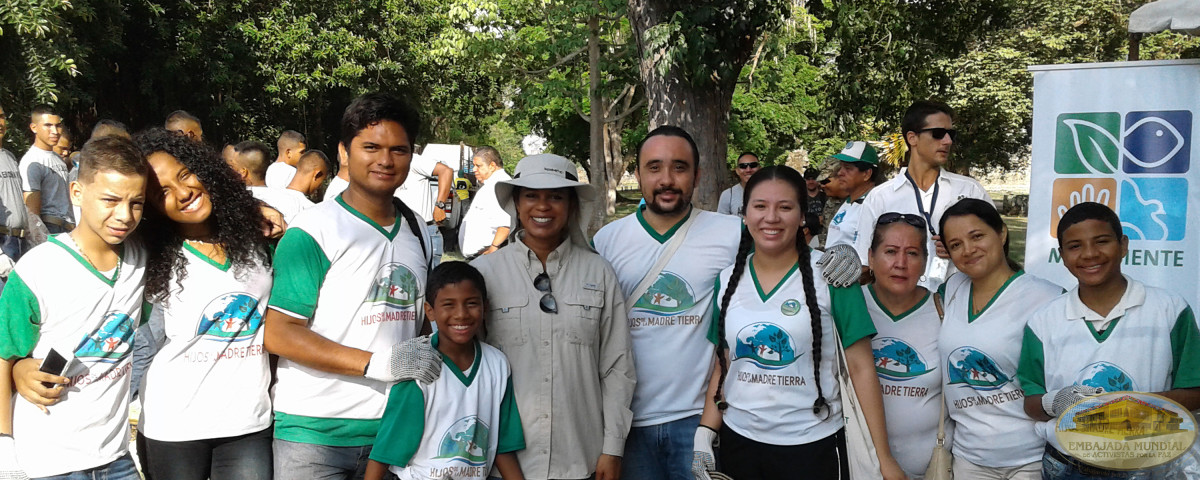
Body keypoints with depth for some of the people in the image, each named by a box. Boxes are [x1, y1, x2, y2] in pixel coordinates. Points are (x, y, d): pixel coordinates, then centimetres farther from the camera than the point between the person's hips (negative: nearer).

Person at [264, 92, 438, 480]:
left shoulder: (419, 233, 11)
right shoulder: (314, 231, -9)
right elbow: (278, 334, -14)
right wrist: (375, 363, -20)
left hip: (392, 428, 5)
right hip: (314, 433, -5)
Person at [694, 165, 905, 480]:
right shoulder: (727, 281, 2)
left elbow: (861, 367, -8)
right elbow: (722, 366, 8)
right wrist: (704, 434, -1)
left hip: (813, 445, -3)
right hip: (738, 440, 3)